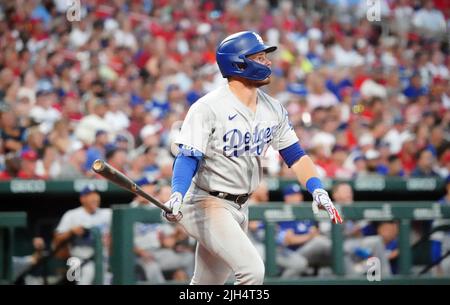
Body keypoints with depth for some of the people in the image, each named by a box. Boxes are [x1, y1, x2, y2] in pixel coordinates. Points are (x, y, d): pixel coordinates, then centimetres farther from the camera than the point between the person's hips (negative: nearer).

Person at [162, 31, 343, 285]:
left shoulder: (273, 109, 6)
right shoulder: (208, 108, -16)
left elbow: (294, 154, 11)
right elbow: (188, 158, -22)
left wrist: (317, 190, -5)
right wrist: (177, 195, -39)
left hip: (240, 208, 8)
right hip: (206, 204, -8)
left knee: (207, 284, 13)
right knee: (253, 270, -23)